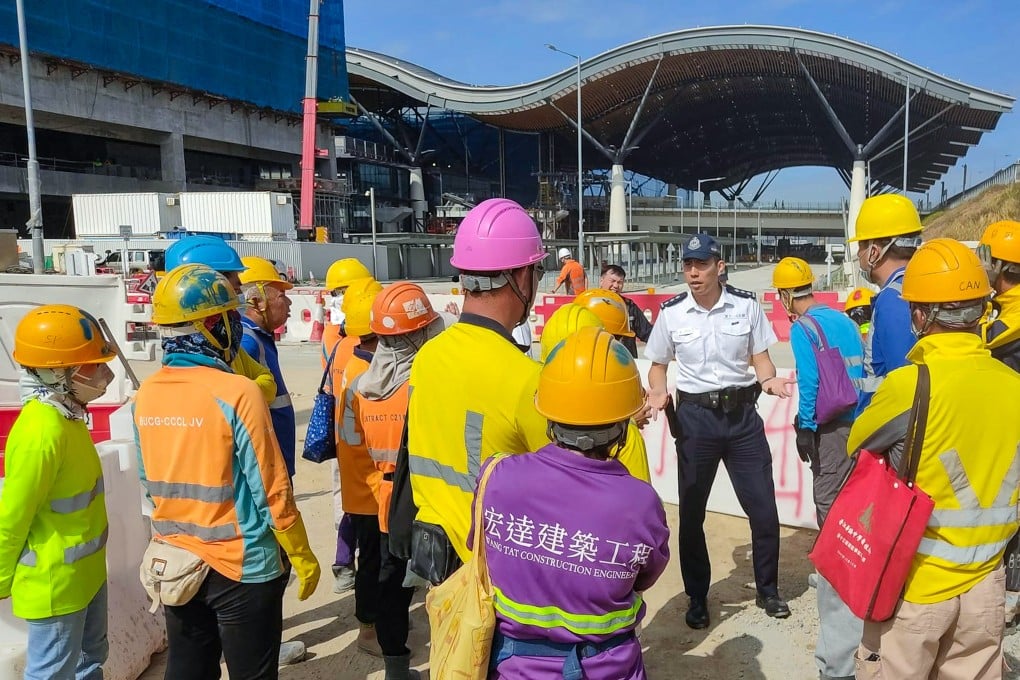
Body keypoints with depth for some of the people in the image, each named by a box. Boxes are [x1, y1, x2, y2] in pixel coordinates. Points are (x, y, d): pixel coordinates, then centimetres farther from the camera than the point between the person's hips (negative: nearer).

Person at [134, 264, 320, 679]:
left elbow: (150, 483, 8)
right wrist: (302, 556, -5)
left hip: (174, 564, 6)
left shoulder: (145, 396, -3)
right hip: (242, 567, -5)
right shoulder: (236, 392, -21)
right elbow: (272, 491, -18)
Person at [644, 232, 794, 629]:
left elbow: (760, 357, 5)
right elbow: (658, 365, 6)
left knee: (764, 509, 6)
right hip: (695, 417, 0)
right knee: (691, 512, 7)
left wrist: (769, 381, -16)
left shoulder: (746, 306, -2)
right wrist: (658, 393, -14)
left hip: (742, 415, 1)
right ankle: (697, 598, 26)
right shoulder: (671, 313, -3)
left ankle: (767, 591, 29)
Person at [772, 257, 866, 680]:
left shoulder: (803, 328, -9)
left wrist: (804, 429, -8)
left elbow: (809, 384, -16)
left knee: (831, 506, -3)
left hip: (831, 429, -8)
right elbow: (862, 371, 14)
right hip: (857, 423, 8)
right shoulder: (844, 320, 13)